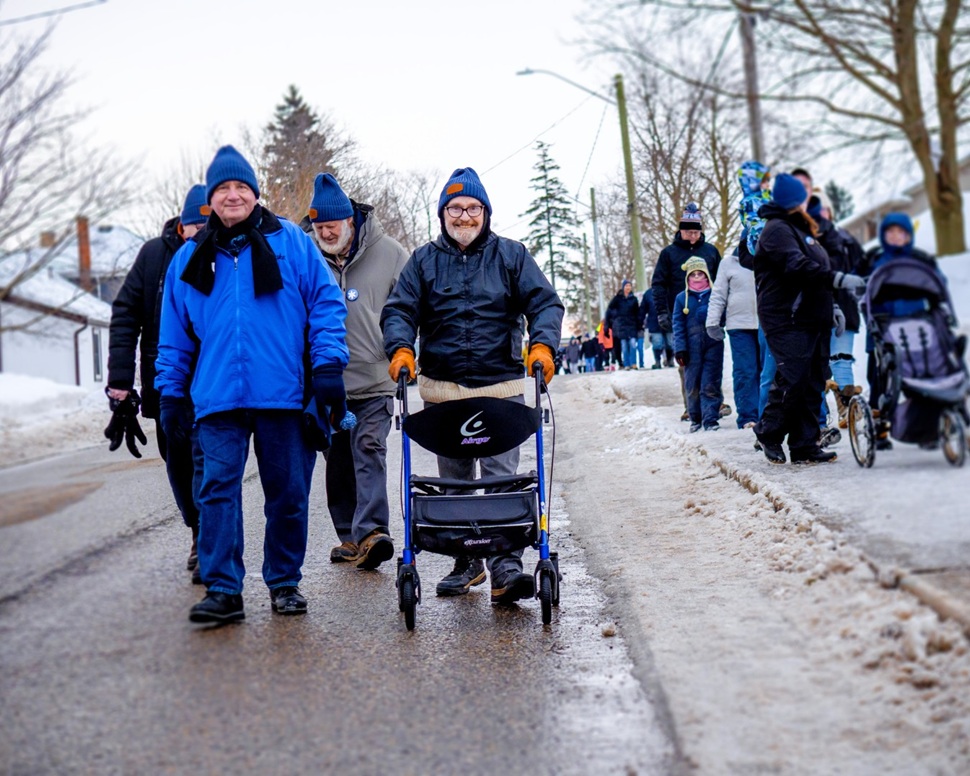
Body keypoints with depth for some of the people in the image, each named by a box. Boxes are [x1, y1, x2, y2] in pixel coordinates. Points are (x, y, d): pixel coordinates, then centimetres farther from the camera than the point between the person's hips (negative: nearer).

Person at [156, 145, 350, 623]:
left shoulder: (290, 242, 5)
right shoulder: (189, 260, 13)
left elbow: (326, 303, 2)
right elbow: (175, 336, 16)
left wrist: (328, 367, -7)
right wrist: (171, 394, 11)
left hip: (283, 394, -1)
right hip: (218, 397, 2)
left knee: (288, 493, 6)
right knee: (218, 490, -6)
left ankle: (285, 583, 20)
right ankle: (222, 590, -1)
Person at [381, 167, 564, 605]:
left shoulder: (511, 256, 7)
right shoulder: (424, 261, 10)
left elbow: (544, 302, 1)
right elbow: (399, 310, 3)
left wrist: (542, 343, -18)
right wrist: (401, 348, -17)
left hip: (501, 388, -2)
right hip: (442, 391, 2)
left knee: (502, 478, -10)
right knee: (453, 480, 10)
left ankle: (506, 568, -12)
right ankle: (466, 563, 22)